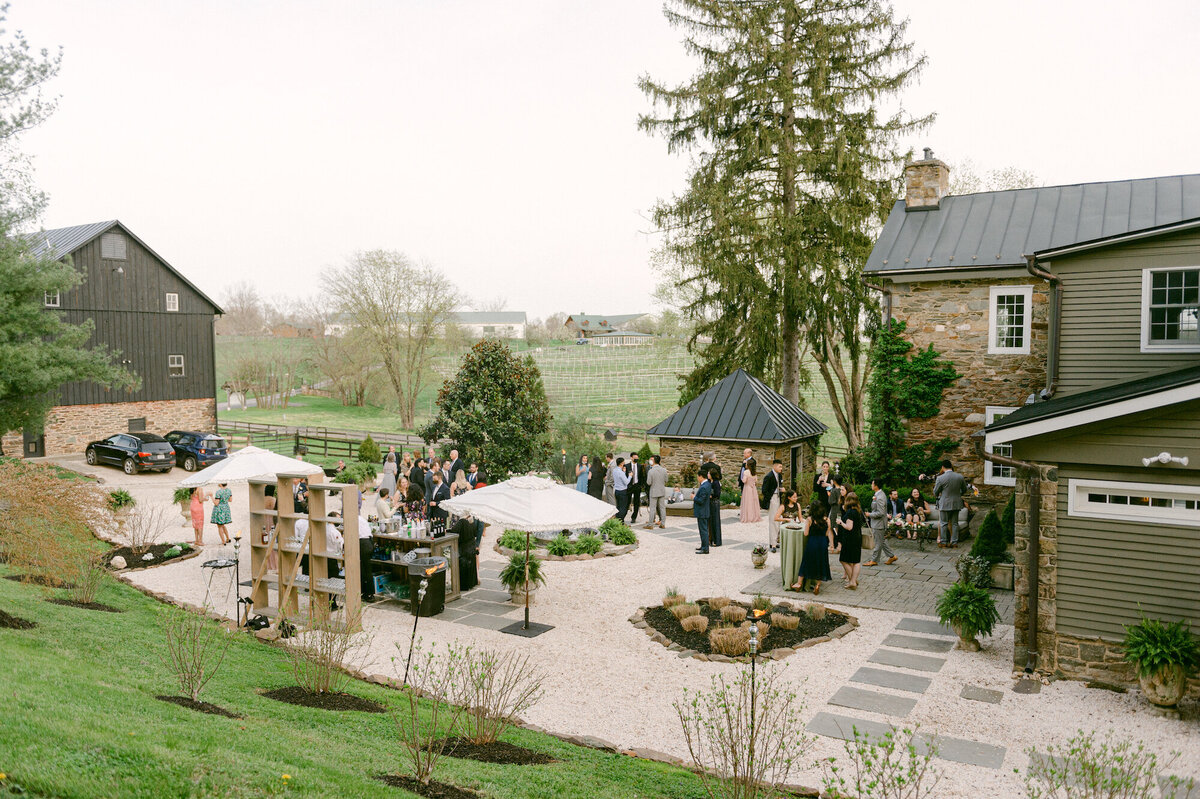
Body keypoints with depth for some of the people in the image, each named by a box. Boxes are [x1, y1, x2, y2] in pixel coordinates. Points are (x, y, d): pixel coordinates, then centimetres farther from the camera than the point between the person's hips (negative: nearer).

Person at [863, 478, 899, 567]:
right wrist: (873, 500, 2)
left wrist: (870, 515, -16)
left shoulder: (880, 498, -24)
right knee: (882, 541, 18)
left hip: (879, 524, -10)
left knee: (878, 543, 2)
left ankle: (874, 560, 10)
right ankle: (891, 556, 25)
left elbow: (880, 513, -26)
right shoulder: (879, 494, 8)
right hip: (876, 523, 10)